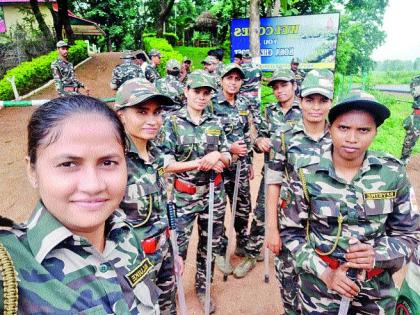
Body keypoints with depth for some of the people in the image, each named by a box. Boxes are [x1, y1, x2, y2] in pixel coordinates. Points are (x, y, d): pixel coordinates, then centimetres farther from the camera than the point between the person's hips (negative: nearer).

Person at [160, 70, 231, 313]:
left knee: (210, 245, 16)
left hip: (214, 194, 4)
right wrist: (201, 163, -18)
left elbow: (228, 159, 7)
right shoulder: (172, 123, -7)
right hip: (184, 196, -4)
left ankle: (203, 287, 39)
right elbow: (166, 165, -13)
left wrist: (217, 155, -16)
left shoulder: (216, 123, 4)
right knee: (178, 247, 3)